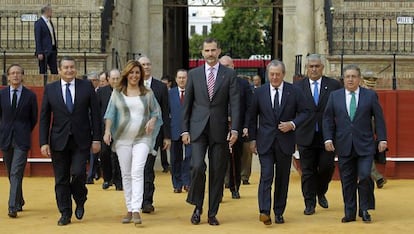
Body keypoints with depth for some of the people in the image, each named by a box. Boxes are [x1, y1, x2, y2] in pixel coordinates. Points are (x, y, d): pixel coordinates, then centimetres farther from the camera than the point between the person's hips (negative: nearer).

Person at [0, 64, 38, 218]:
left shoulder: (30, 95, -2)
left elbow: (34, 118, 7)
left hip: (21, 140, -3)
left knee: (16, 173, -12)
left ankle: (13, 207, -14)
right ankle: (19, 201, 29)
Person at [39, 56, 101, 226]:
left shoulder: (87, 87, 2)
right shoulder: (50, 89, 4)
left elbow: (95, 114, 3)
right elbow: (44, 118, 4)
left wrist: (96, 139, -3)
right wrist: (44, 142, -3)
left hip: (81, 141, -1)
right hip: (59, 141, 1)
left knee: (78, 173, -13)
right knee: (61, 180, 4)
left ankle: (80, 201, 16)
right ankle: (65, 214, 15)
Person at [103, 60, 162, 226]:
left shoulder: (148, 93, 7)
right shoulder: (117, 92, 7)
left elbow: (156, 111, 13)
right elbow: (110, 113, 4)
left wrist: (152, 120, -9)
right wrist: (107, 130, -10)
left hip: (142, 138, -2)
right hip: (122, 138, 2)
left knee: (137, 172, -16)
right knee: (126, 174, 5)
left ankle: (136, 210, -20)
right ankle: (129, 210, 13)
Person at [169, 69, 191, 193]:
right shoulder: (170, 93, 9)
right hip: (175, 130, 2)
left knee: (189, 156, -9)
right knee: (176, 159, 6)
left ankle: (187, 182, 2)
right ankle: (177, 184, 14)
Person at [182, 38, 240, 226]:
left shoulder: (229, 74, 4)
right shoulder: (194, 74, 7)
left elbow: (235, 103, -2)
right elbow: (187, 104, 8)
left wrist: (234, 129, -12)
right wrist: (185, 130, 3)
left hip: (219, 130, 0)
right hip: (198, 129, 0)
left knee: (217, 172, 3)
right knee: (197, 166, -14)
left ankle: (212, 213, 13)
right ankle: (197, 207, 6)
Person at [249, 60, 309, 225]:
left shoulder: (294, 92, 0)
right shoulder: (259, 92, 3)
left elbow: (304, 112, 5)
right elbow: (252, 117, 9)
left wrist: (293, 124, -12)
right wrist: (253, 139, 5)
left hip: (285, 141, 1)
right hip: (265, 141, -1)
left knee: (282, 178, 7)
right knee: (266, 176, -12)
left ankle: (279, 212, 17)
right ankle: (264, 211, -17)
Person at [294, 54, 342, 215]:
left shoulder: (334, 85, 4)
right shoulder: (297, 86, 5)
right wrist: (293, 127, -4)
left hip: (327, 135, 0)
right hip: (306, 136, 0)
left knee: (327, 167, 0)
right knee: (308, 171, 3)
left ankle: (321, 193, 28)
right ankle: (310, 203, 12)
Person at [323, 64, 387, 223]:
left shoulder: (370, 95, 3)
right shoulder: (335, 96, 7)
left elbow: (379, 118, 4)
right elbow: (328, 119, 7)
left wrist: (382, 139, -2)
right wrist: (328, 138, -3)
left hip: (365, 145, -1)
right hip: (344, 146, 2)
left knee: (365, 176, -10)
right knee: (347, 180, 4)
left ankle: (364, 210, 8)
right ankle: (350, 213, 14)